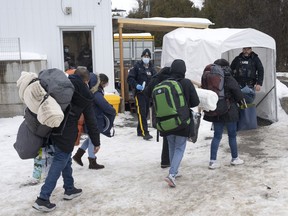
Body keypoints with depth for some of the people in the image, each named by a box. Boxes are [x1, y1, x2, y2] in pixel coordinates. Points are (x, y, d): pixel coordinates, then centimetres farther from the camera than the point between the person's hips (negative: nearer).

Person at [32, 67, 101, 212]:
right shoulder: (85, 96, 2)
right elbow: (90, 121, 4)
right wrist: (96, 142, 11)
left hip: (52, 128, 6)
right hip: (67, 133, -5)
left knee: (65, 159, 21)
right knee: (59, 162, 2)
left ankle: (69, 189, 34)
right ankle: (43, 199, -3)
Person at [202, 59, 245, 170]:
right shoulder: (230, 80, -14)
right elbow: (239, 96, -11)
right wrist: (241, 102, 10)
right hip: (229, 111, -4)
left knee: (217, 136, 10)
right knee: (232, 135, 11)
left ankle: (212, 161, 5)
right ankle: (234, 158, 25)